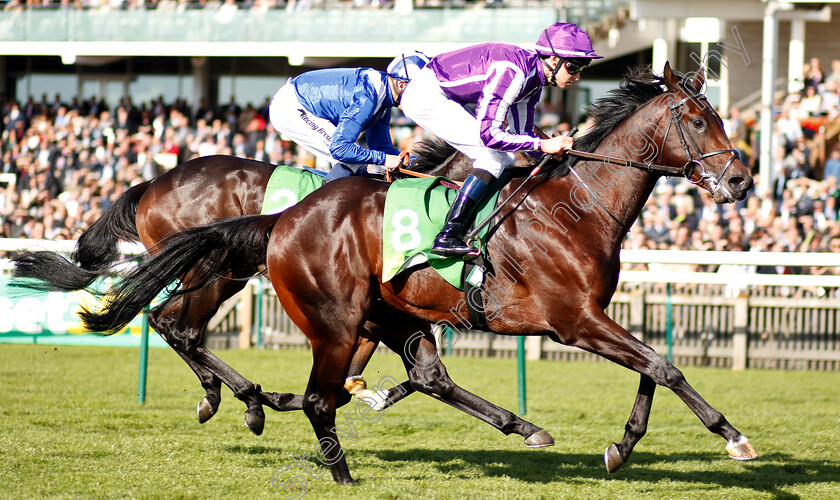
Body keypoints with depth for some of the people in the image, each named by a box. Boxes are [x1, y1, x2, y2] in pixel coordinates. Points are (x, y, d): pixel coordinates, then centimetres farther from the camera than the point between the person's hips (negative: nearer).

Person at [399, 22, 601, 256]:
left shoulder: (533, 80, 3)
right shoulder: (511, 70, -28)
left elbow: (523, 133, 14)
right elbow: (488, 134, -31)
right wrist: (543, 145, -29)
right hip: (426, 95, -10)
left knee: (503, 162, 9)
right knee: (494, 155, -18)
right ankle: (447, 237, -21)